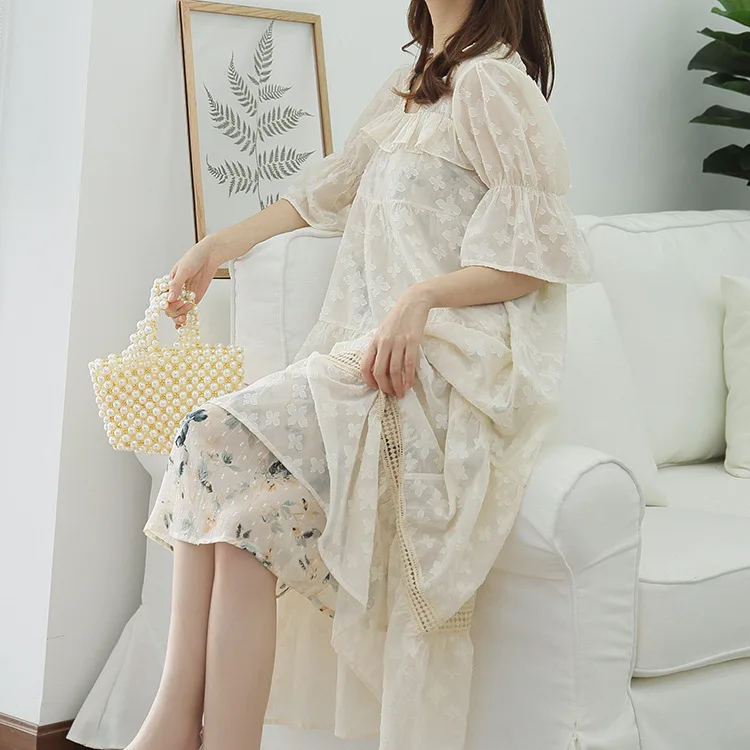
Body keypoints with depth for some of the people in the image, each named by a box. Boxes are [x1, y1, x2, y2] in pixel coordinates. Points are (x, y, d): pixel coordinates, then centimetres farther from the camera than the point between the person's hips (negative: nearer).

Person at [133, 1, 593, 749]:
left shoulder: (494, 83, -2)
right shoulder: (409, 86, 24)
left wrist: (421, 294, -22)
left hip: (447, 360, -7)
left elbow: (536, 254, -8)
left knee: (228, 438, -26)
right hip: (366, 346, 8)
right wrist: (214, 249, 26)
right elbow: (331, 186, 32)